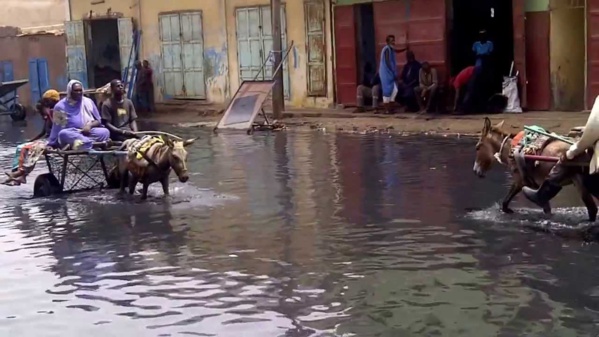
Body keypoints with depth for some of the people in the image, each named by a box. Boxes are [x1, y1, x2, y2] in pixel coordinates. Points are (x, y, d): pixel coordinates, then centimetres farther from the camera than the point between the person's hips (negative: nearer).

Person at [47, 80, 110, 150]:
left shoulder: (88, 102, 9)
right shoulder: (60, 106, 3)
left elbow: (98, 121, 10)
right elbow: (57, 128, 4)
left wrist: (90, 125, -11)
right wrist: (51, 145, -1)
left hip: (89, 132, 2)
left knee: (105, 132, -25)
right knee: (63, 134, -37)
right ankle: (94, 144, -53)